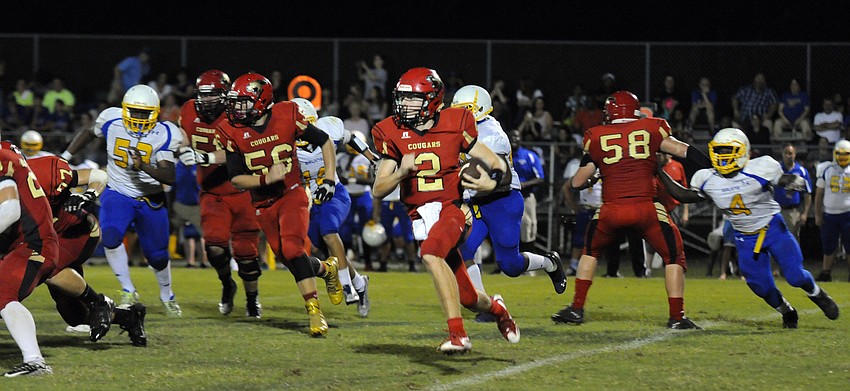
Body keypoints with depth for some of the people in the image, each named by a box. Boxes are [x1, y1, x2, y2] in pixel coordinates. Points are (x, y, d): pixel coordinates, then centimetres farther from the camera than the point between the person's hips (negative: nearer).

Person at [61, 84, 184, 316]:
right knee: (110, 237, -26)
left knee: (157, 254, 8)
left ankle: (167, 296, 37)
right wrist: (65, 157, 14)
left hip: (150, 199, 0)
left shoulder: (164, 135, -15)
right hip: (117, 193, 0)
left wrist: (144, 167, -37)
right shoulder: (112, 121, -11)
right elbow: (89, 134, 13)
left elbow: (170, 177, -21)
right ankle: (128, 292, -10)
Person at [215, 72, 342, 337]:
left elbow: (324, 141, 1)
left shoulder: (286, 117, -13)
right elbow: (236, 179, -8)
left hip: (292, 195, -3)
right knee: (287, 257, 4)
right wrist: (266, 179, -24)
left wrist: (330, 179, -5)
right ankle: (326, 269, 35)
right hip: (263, 203, 3)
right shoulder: (232, 132, -9)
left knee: (292, 250, -23)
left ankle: (314, 310, -15)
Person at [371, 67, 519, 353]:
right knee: (468, 299, 7)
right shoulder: (392, 134, -1)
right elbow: (378, 190, -2)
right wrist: (402, 171, -21)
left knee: (431, 254, -37)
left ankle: (458, 334, -36)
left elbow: (499, 167, 1)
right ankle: (496, 308, 44)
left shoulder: (455, 125, -6)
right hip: (421, 219, 4)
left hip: (452, 210, -4)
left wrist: (492, 182, -21)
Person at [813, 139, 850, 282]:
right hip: (829, 214, 1)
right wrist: (817, 214, 5)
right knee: (829, 247, 8)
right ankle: (826, 273, 17)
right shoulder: (826, 170, 4)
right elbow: (819, 194, 9)